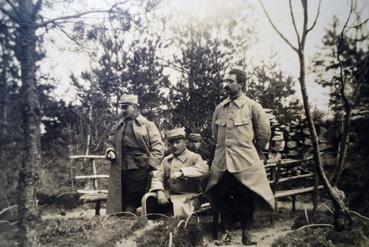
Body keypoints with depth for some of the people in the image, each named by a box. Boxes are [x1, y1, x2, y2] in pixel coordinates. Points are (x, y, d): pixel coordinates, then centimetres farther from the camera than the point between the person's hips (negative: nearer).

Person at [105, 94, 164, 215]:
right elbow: (110, 142, 27)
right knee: (122, 201, 6)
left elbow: (157, 146, -4)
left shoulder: (147, 125, 3)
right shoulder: (117, 127, 18)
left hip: (141, 169, -4)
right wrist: (110, 150, 4)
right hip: (120, 171, 4)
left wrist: (151, 165, -13)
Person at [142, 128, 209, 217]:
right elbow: (157, 177, 6)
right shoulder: (166, 160, 13)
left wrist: (182, 172, -32)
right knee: (148, 199, -16)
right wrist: (159, 191, -15)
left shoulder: (193, 157, -3)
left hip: (187, 196, -5)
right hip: (168, 195, 5)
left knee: (178, 206, -35)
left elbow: (204, 169, -23)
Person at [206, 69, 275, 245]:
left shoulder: (252, 107, -5)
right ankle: (227, 233, 23)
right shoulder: (219, 108, 7)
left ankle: (246, 232, 24)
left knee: (245, 199, 7)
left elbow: (264, 133, 2)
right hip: (222, 162, 4)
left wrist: (251, 151, 10)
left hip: (245, 163, -3)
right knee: (223, 198, 8)